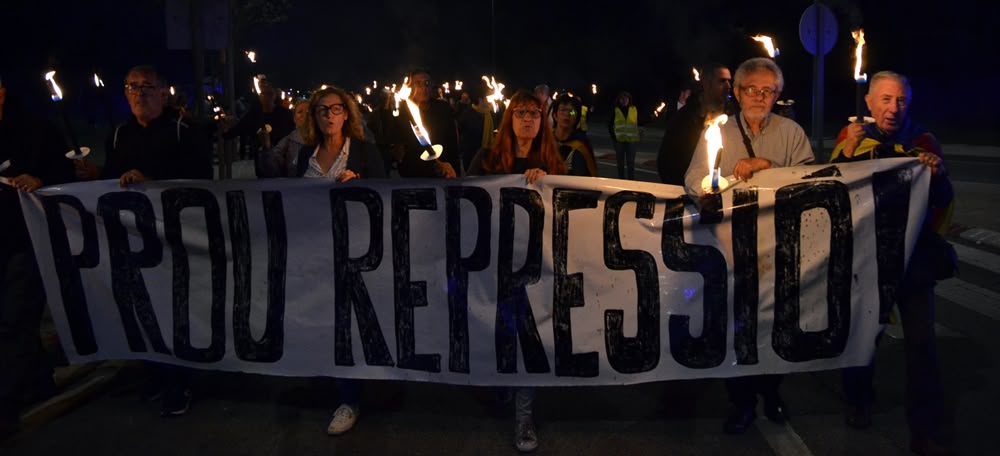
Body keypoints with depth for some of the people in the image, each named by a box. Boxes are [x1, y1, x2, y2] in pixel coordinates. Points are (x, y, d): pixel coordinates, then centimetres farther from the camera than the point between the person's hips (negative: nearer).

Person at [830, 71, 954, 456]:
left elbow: (943, 200, -1)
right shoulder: (851, 136, -3)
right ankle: (858, 401, 36)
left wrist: (937, 175, -22)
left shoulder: (922, 140, -2)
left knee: (921, 342, -1)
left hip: (913, 254, 0)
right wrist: (847, 151, -25)